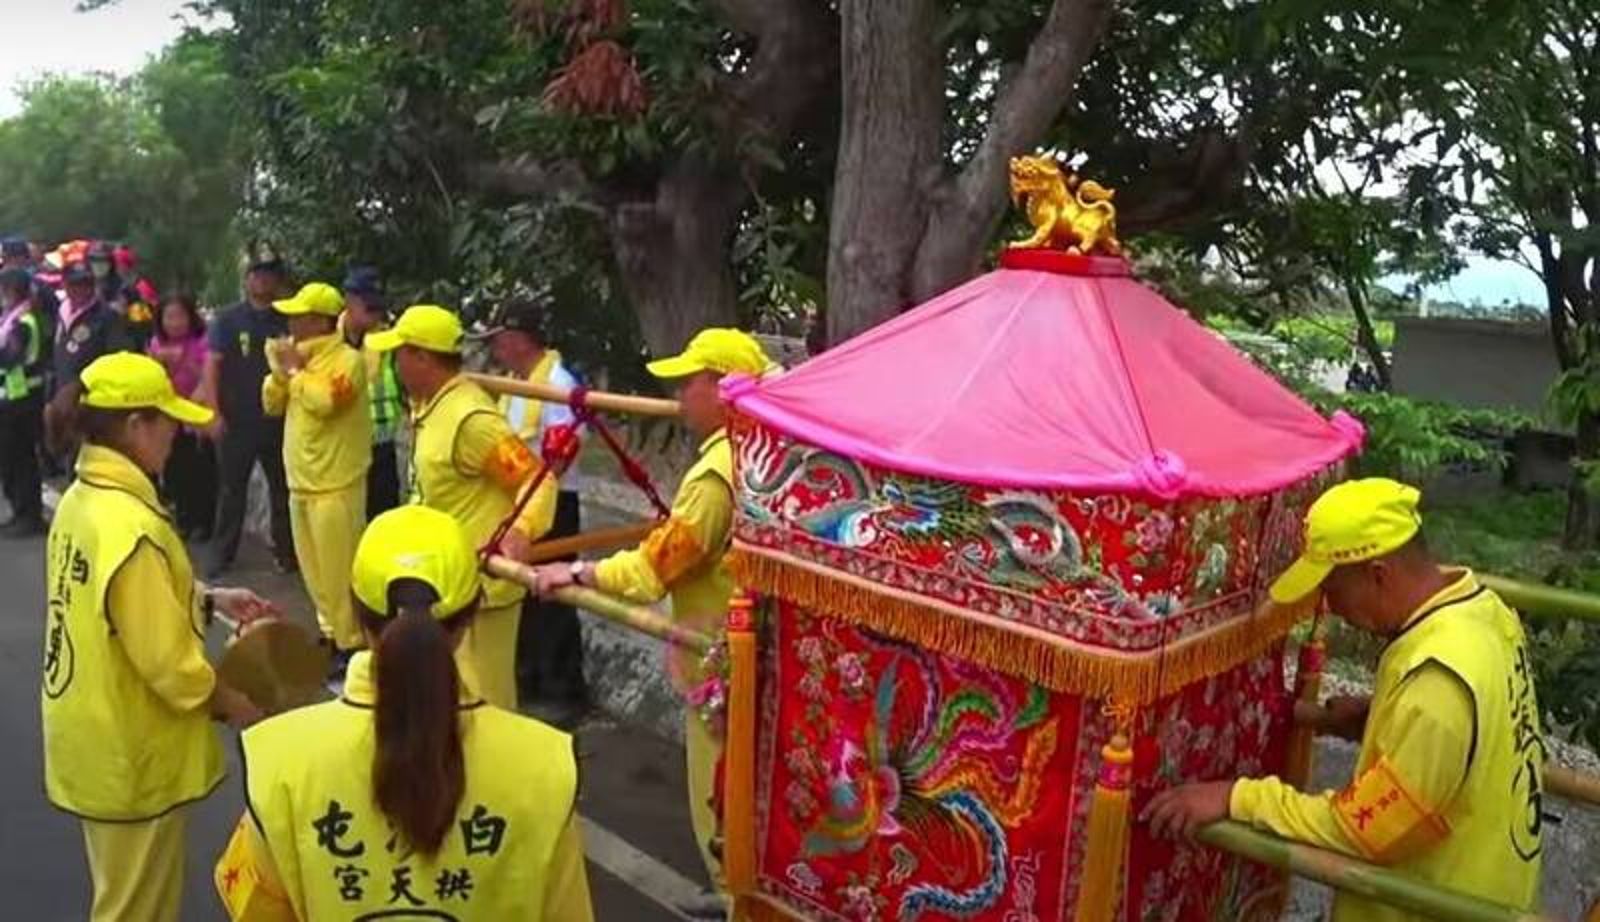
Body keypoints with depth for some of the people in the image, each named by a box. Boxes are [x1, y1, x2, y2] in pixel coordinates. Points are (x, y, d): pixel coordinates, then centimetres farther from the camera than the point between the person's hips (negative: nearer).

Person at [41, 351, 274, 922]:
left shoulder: (82, 498, 1)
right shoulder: (131, 526, -28)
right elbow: (168, 661, -24)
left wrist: (209, 600, 5)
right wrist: (236, 706, -9)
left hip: (95, 740, 9)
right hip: (131, 754, -9)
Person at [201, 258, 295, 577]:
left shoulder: (287, 321, 5)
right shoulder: (227, 320, 1)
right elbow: (212, 366, -2)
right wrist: (214, 413, -10)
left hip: (278, 420, 1)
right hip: (236, 421, -1)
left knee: (283, 489, 9)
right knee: (232, 489, 7)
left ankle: (286, 552, 19)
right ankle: (222, 554, 15)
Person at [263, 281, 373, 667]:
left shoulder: (347, 359, -14)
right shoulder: (299, 355, 13)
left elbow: (324, 402, -28)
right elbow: (272, 405, 16)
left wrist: (296, 370, -14)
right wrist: (280, 371, -1)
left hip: (335, 484, -9)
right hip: (301, 481, 9)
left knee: (339, 568, -5)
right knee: (313, 566, 17)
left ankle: (350, 643, 3)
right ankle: (331, 630, 30)